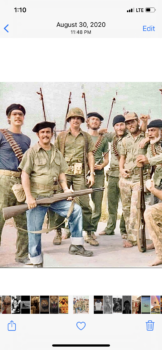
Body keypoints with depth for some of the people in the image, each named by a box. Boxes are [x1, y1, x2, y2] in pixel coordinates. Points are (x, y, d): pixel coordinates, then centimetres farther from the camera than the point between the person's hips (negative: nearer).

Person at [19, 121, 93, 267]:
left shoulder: (57, 153, 12)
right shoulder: (32, 152, -4)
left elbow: (61, 173, 13)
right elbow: (25, 175, -9)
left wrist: (66, 189, -4)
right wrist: (29, 197, -17)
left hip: (52, 196, 5)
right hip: (36, 197, -5)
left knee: (76, 210, -2)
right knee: (34, 230, -1)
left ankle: (76, 245, 8)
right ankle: (37, 263, 14)